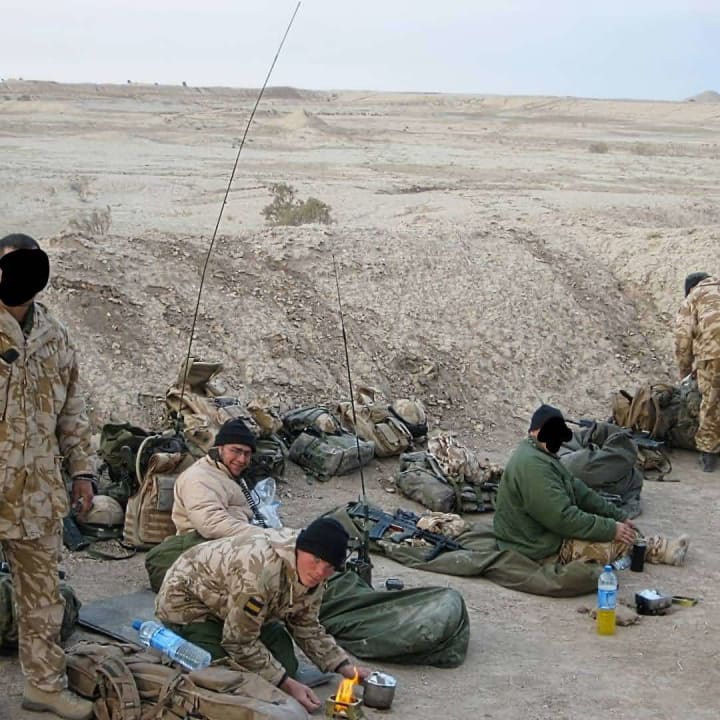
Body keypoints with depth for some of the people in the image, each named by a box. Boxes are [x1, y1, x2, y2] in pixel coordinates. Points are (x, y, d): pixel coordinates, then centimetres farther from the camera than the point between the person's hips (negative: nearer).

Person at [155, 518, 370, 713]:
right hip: (187, 600, -7)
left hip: (226, 605, 8)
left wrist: (345, 668, -9)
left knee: (285, 664, -1)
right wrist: (287, 685, -29)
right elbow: (240, 642, -31)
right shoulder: (262, 569, -41)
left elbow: (307, 627, 1)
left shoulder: (310, 572, -15)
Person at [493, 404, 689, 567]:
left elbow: (578, 491, 11)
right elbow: (563, 517, -29)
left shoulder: (542, 457, 8)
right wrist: (611, 529, -21)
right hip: (543, 550, -10)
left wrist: (619, 516, 7)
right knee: (621, 540, -3)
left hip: (542, 533, 10)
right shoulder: (532, 465, -27)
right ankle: (661, 550, 18)